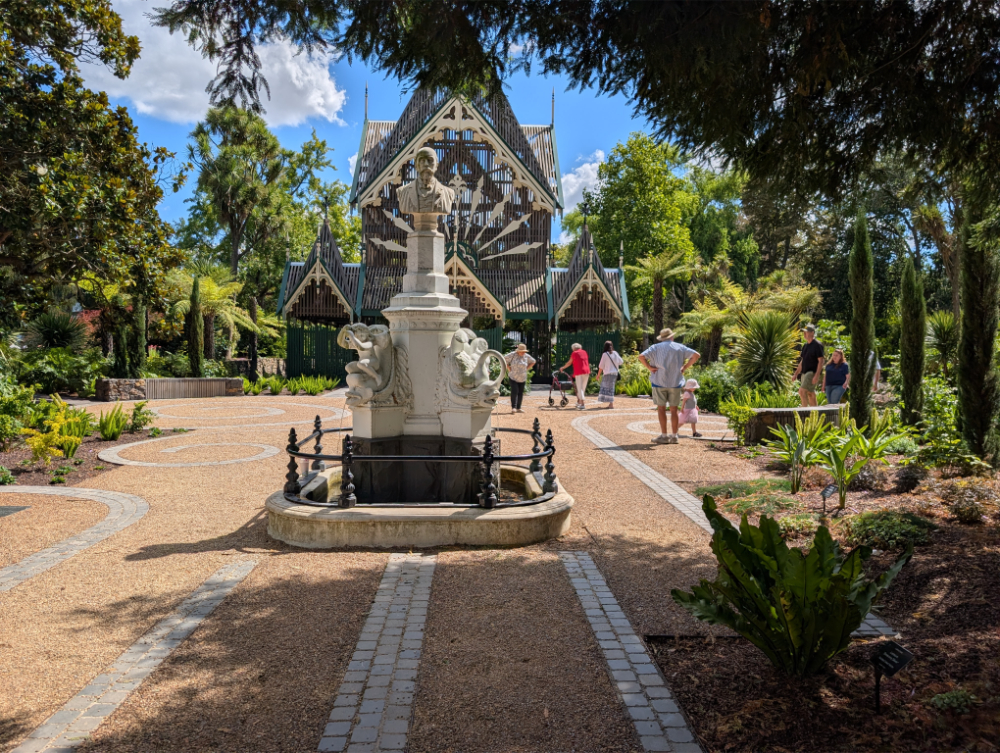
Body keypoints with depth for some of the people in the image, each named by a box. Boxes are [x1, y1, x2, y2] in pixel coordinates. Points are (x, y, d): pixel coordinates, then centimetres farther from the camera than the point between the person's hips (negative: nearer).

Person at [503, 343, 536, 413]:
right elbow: (503, 359, -6)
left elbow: (533, 362, 18)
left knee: (520, 393, 5)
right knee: (514, 391, -13)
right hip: (513, 377, -4)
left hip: (522, 378, 4)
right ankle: (513, 407, -12)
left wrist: (527, 368, 6)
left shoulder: (526, 356, 1)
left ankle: (518, 408, 11)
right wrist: (509, 369, -8)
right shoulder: (513, 354, -10)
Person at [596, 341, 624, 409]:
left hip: (608, 373, -6)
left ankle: (611, 404, -6)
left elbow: (601, 366, -7)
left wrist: (598, 375, 3)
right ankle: (611, 403, 12)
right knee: (610, 388, 12)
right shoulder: (615, 353, 5)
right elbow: (620, 362, 16)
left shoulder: (605, 354, -10)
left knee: (609, 388, -3)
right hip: (615, 373, 6)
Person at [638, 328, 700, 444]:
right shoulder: (680, 347, 7)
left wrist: (650, 367, -4)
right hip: (675, 382, 2)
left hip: (659, 382, -2)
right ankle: (674, 436, 10)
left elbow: (641, 357, -11)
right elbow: (696, 355, -1)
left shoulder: (655, 347, 2)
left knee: (661, 408, 3)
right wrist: (685, 367, 0)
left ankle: (664, 436, 1)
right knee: (674, 409, 7)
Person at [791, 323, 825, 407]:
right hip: (804, 373, 9)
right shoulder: (805, 346, 16)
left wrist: (817, 375, -22)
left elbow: (821, 361, -14)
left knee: (802, 391, -20)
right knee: (810, 395, 11)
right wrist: (796, 374, 17)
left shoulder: (817, 345, -10)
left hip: (812, 373, -9)